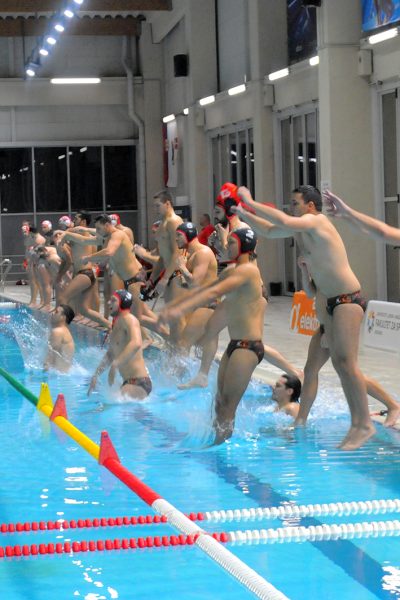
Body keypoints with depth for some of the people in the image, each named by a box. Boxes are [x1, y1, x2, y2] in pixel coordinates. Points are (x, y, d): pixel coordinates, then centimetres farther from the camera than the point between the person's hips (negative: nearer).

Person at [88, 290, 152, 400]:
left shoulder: (129, 319, -11)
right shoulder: (116, 324, 19)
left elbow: (136, 344, -31)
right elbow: (110, 354, 31)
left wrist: (115, 365, -38)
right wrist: (96, 375, 28)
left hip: (139, 382, -10)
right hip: (128, 382, 10)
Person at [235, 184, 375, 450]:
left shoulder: (316, 221, -15)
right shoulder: (302, 227, 13)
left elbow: (284, 221, -32)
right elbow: (270, 230, 22)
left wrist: (251, 203, -24)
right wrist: (243, 213, 9)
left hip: (348, 300, -10)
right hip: (332, 301, 10)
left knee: (347, 363, -13)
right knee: (339, 363, 8)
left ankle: (365, 424, -11)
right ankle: (357, 423, 10)